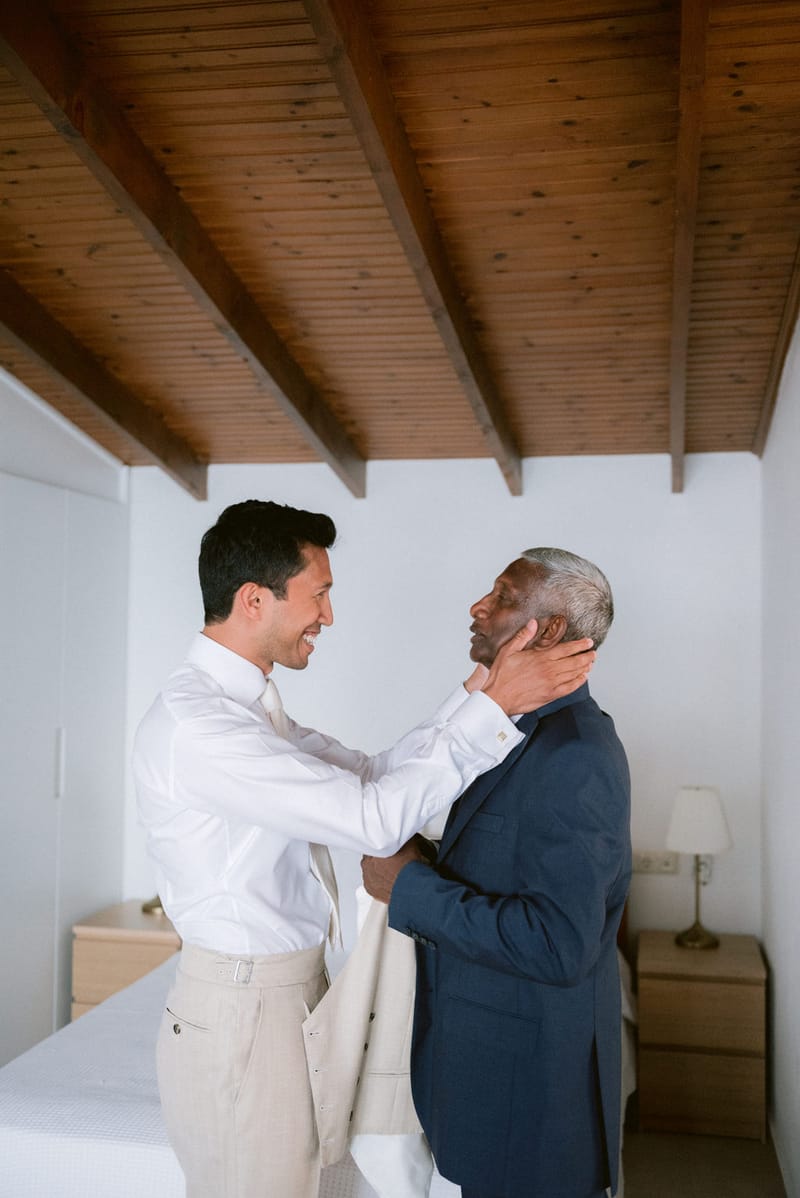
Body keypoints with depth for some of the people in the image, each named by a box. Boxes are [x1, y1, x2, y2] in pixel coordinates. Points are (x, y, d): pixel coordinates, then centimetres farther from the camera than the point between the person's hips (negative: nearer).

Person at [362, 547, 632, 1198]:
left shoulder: (576, 757, -26)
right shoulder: (529, 729, 7)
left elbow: (557, 946, -30)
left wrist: (412, 888, -24)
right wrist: (425, 864, 0)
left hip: (531, 1069, -9)